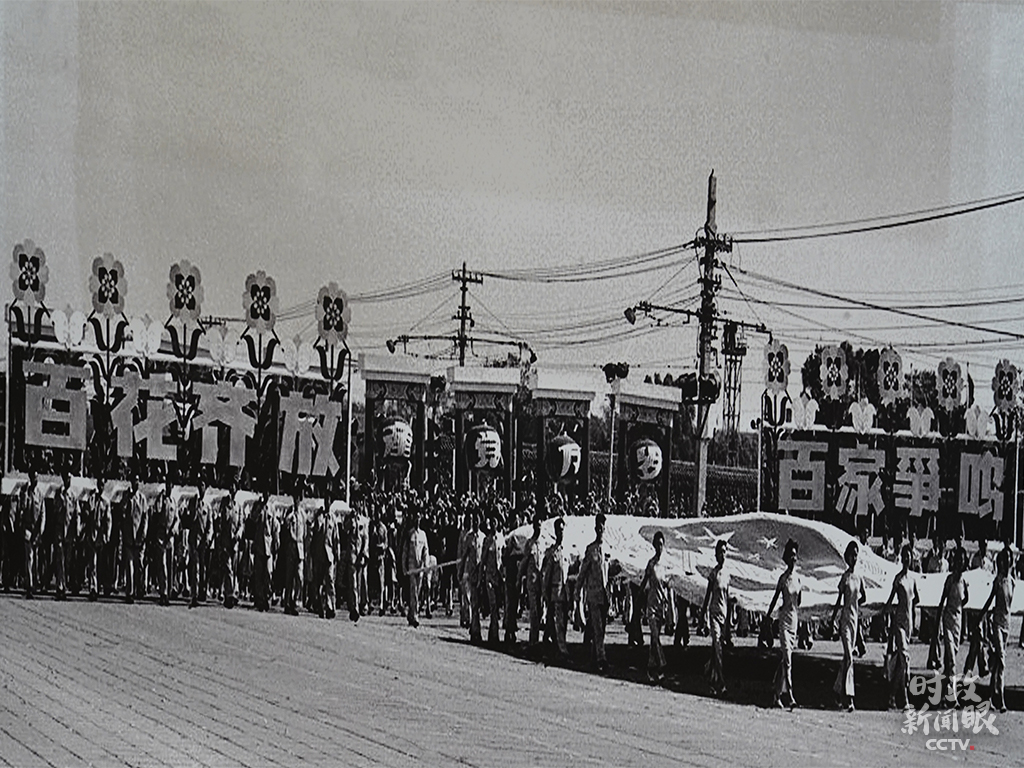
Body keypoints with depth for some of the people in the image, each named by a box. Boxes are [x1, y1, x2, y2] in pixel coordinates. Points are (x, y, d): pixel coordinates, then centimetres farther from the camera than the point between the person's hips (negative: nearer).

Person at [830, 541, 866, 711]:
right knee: (849, 658, -12)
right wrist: (833, 618, -9)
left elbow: (863, 597, 23)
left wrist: (854, 606, 12)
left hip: (854, 619, 6)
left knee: (847, 657, 13)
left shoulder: (858, 577, 9)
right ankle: (848, 697, -14)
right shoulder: (845, 577, -7)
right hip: (845, 619, -6)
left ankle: (838, 689, 26)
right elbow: (839, 599, -7)